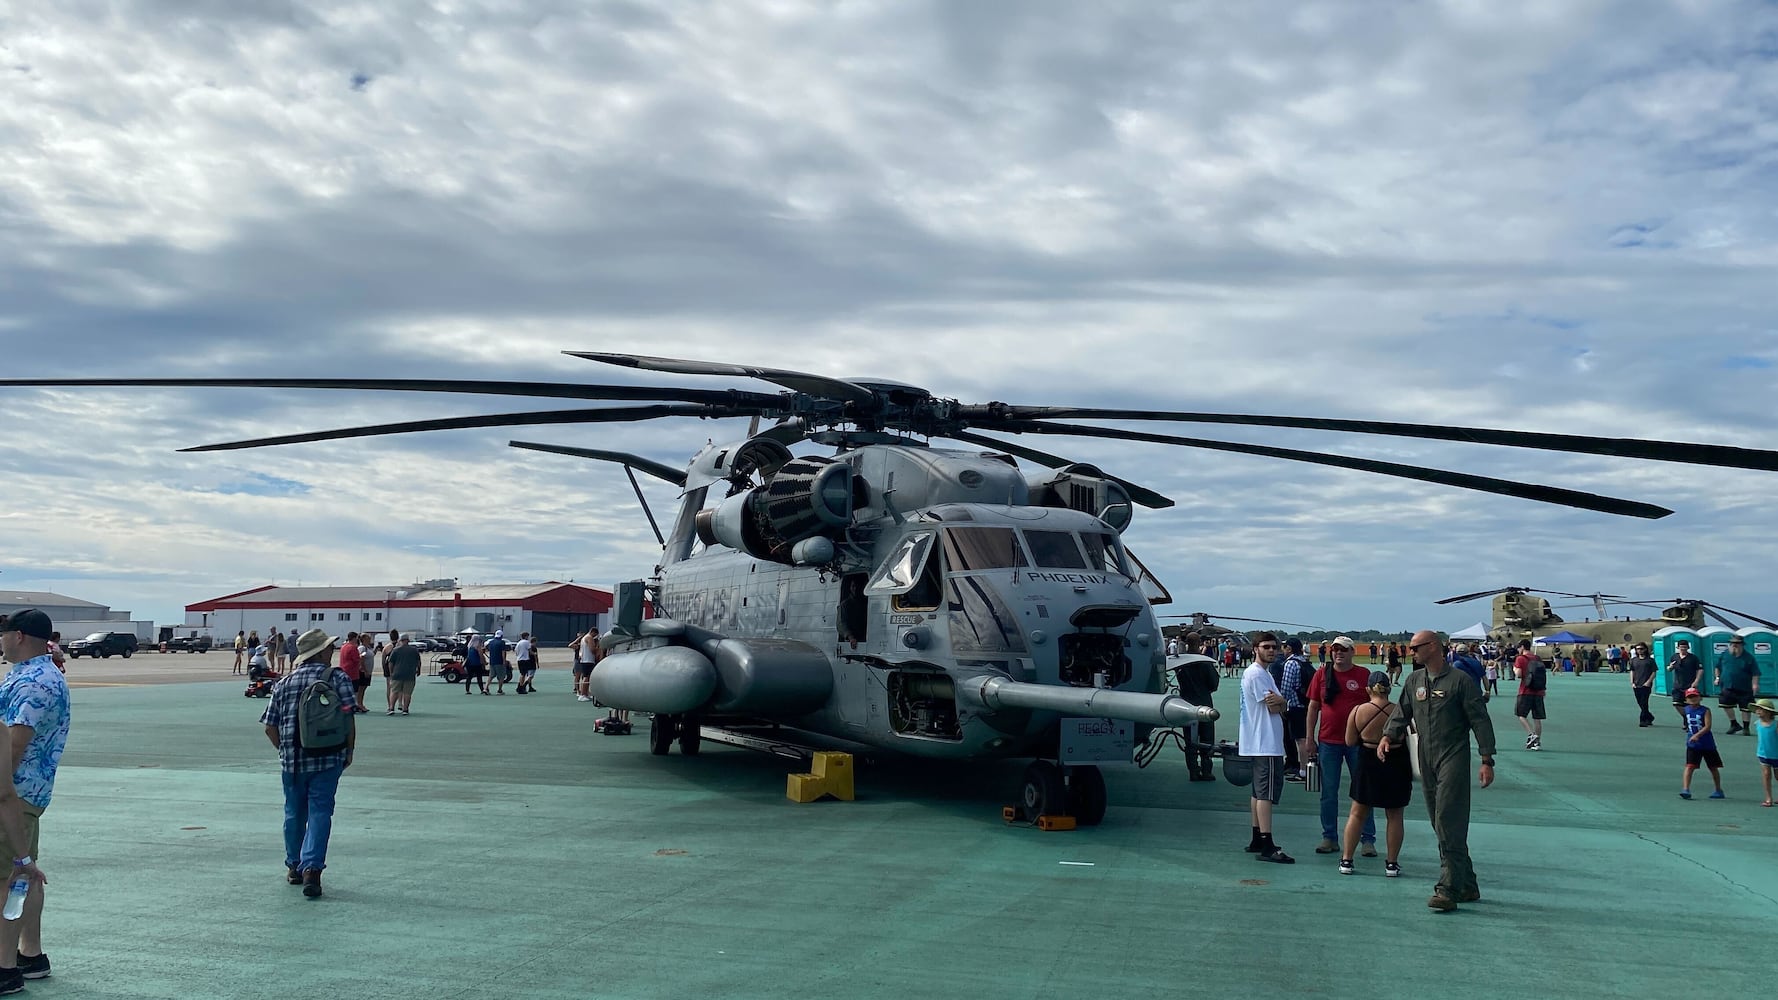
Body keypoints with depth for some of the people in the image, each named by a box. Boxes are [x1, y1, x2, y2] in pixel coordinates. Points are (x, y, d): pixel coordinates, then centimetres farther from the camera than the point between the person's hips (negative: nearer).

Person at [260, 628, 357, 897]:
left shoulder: (285, 682, 8)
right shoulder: (338, 677, -4)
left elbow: (270, 727, 7)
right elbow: (348, 720, -9)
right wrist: (349, 752, 2)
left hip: (292, 760, 4)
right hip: (328, 757, -4)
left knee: (294, 812, 18)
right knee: (319, 812, 0)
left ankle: (294, 867, 31)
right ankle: (311, 868, -11)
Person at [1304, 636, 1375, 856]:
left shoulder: (1364, 675, -1)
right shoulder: (1322, 674, 4)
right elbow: (1313, 706, 8)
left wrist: (1372, 738, -1)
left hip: (1357, 742, -1)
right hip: (1328, 741, 2)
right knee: (1328, 792, 6)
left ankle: (1368, 840, 12)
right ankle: (1329, 838, 14)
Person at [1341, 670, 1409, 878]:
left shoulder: (1358, 712, -10)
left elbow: (1350, 742, -3)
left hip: (1368, 765, 1)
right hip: (1396, 766, 0)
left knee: (1357, 813, 12)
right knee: (1395, 816, 11)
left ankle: (1346, 860, 11)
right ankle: (1392, 863, 14)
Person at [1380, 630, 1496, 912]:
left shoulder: (1460, 680, -6)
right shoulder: (1414, 680, 13)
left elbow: (1480, 720, -6)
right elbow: (1402, 714, 17)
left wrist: (1487, 761, -10)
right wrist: (1387, 736, -2)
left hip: (1454, 758, -7)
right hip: (1426, 761, 7)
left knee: (1449, 824, -13)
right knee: (1442, 825, 10)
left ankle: (1448, 890, -14)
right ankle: (1467, 886, 20)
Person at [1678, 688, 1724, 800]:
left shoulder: (1705, 711, -12)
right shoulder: (1686, 710, 2)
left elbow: (1707, 726, -22)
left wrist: (1697, 735, -31)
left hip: (1707, 744, -2)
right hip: (1692, 744, 3)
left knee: (1713, 767, 13)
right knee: (1689, 766, -10)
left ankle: (1719, 790, 27)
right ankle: (1685, 789, -16)